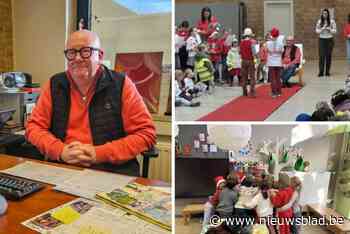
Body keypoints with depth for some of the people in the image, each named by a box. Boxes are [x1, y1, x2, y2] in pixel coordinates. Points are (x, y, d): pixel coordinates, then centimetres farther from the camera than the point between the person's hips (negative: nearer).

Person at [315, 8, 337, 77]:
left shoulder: (332, 21, 1)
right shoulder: (319, 21, 3)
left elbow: (335, 31, 1)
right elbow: (317, 31, 2)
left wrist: (329, 29, -16)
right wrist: (322, 29, -14)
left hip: (329, 40, 0)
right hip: (322, 40, 0)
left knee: (328, 55, 2)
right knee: (321, 55, -6)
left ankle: (327, 72, 9)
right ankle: (321, 72, -4)